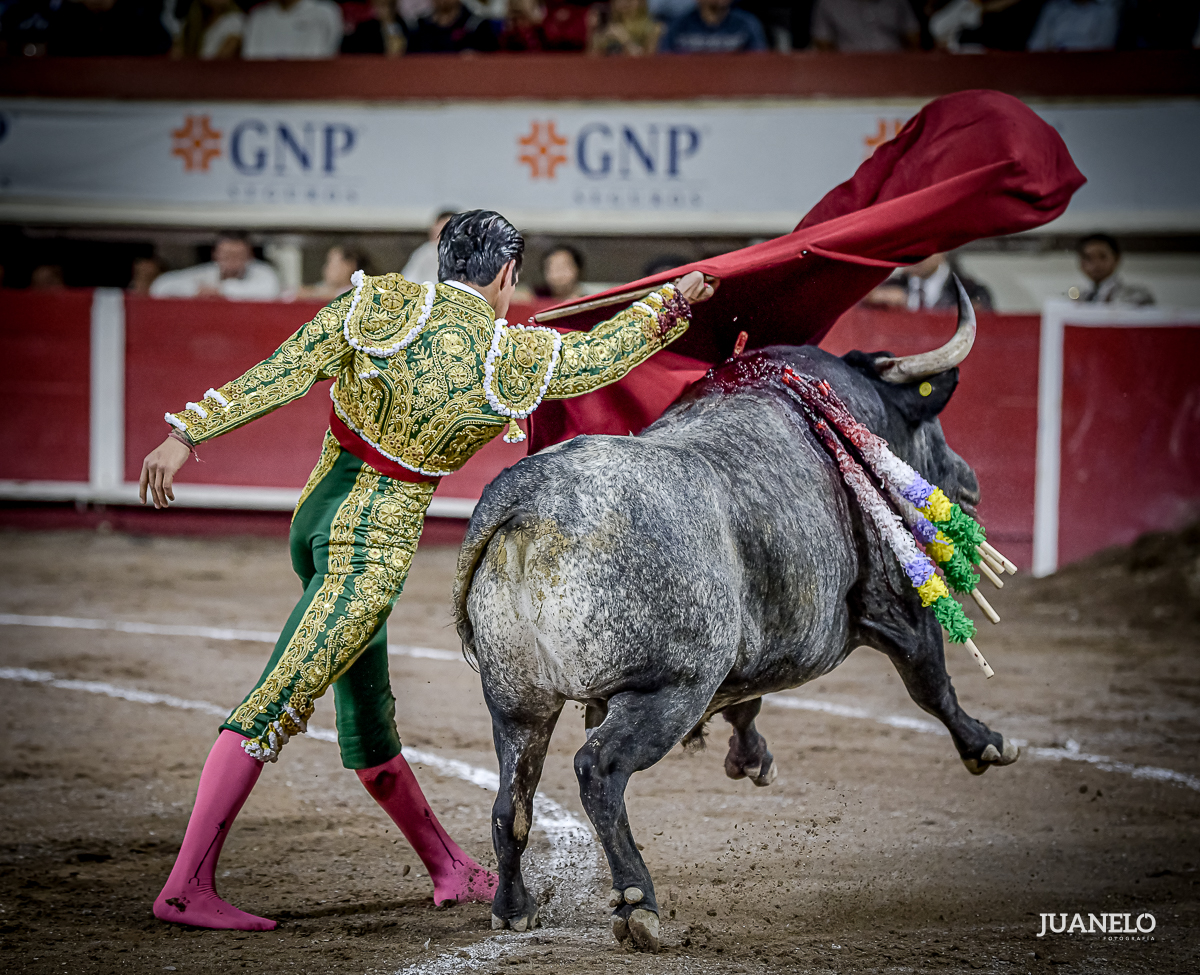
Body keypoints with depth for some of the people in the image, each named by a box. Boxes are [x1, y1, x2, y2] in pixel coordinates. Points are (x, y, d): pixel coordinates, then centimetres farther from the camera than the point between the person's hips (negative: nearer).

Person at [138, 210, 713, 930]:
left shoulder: (378, 303, -1)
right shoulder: (514, 358, -7)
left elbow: (279, 376, -7)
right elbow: (602, 354, 9)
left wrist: (188, 435, -8)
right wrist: (673, 302, 26)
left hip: (318, 515, 6)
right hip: (379, 541, -6)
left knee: (368, 713, 15)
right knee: (276, 707, -10)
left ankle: (449, 869, 33)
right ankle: (186, 887, -15)